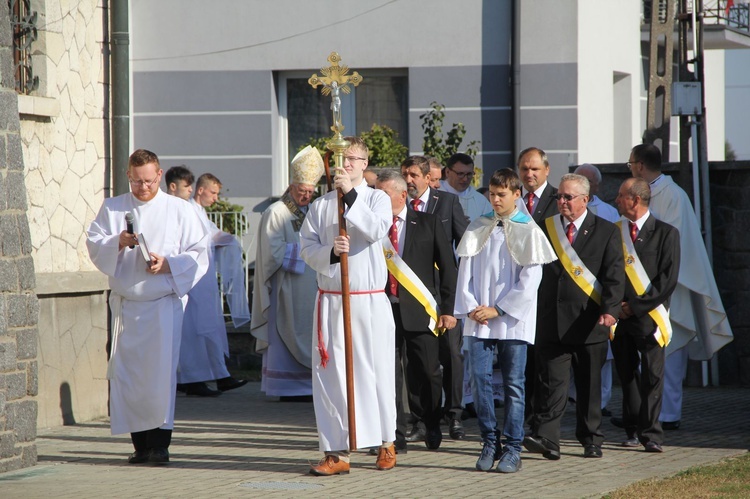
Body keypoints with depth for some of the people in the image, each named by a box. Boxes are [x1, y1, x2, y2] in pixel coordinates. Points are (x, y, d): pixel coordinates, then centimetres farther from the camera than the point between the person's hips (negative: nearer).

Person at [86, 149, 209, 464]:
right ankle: (140, 443, 8)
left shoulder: (179, 210, 5)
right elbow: (94, 246, 2)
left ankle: (160, 442, -7)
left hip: (164, 303, -3)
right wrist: (118, 243, -17)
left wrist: (168, 264, -13)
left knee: (161, 371, -11)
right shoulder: (112, 208, 11)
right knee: (126, 372, 1)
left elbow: (198, 254, 2)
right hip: (125, 302, 3)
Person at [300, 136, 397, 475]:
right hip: (331, 301, 2)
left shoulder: (377, 199, 3)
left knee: (376, 370, 2)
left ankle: (386, 442, 19)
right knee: (331, 374, -1)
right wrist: (330, 251, -15)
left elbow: (377, 230, -16)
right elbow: (306, 247, 4)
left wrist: (351, 195, -20)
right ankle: (336, 452, 2)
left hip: (370, 301, -2)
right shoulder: (321, 205, 8)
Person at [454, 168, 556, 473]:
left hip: (513, 320, -3)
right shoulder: (477, 229, 10)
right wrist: (470, 307, -4)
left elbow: (530, 280, -6)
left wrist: (498, 310, -9)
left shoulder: (528, 231, -1)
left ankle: (512, 449, 5)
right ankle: (490, 442, 8)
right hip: (479, 319, 3)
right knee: (480, 378, -4)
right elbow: (466, 270, 10)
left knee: (513, 383, 0)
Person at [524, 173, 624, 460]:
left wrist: (610, 310, -20)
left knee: (590, 385, 8)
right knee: (551, 382, -8)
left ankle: (591, 441, 19)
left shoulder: (606, 232, 3)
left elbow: (614, 275, -5)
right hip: (551, 321, 1)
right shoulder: (545, 229, 9)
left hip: (589, 321, -1)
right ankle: (546, 438, -14)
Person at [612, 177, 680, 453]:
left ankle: (650, 434, -4)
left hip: (649, 314, -3)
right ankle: (633, 430, 13)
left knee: (652, 375, -6)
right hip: (619, 316, 3)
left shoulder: (666, 233, 0)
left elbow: (668, 279, -6)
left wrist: (637, 305, -9)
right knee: (627, 375, 6)